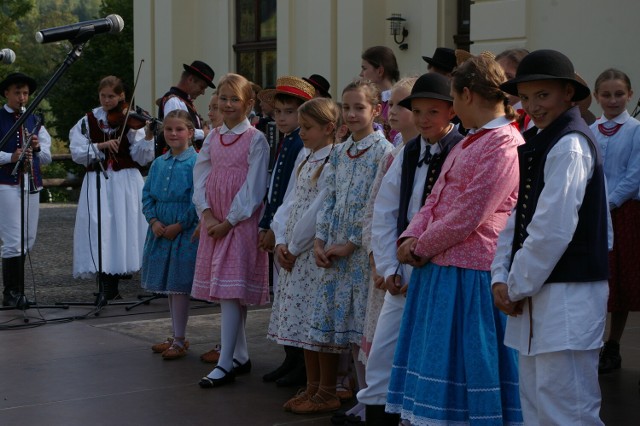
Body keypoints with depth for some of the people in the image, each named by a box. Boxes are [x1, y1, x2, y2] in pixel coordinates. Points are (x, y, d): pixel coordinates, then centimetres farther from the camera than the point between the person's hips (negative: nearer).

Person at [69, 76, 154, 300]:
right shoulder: (88, 121, 8)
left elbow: (141, 158, -4)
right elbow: (77, 153, -1)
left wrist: (148, 137, -19)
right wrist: (101, 146, -12)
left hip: (126, 182, -1)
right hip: (97, 182, 1)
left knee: (126, 226, -5)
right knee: (101, 228, -8)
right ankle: (108, 288, -2)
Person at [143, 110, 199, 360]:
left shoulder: (196, 162, -9)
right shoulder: (158, 163, 10)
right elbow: (147, 194, 11)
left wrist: (179, 225, -16)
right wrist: (153, 221, -5)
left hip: (185, 230, -7)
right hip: (160, 231, 7)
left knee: (179, 285, -3)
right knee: (166, 285, 13)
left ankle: (179, 341, 5)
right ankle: (176, 336, 25)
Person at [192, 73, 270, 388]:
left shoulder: (255, 140, -5)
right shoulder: (212, 138, 12)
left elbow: (254, 186, -10)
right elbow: (200, 176, 9)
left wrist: (229, 221, -13)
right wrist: (206, 213, -6)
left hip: (240, 221, -6)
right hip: (213, 221, 6)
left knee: (232, 290, -11)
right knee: (224, 292, 9)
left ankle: (225, 364, -11)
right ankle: (240, 356, 19)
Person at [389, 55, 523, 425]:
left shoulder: (504, 145, -15)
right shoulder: (470, 142, 17)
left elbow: (469, 215, -19)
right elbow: (436, 199, 16)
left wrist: (422, 247, -9)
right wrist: (412, 238, 0)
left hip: (470, 274, -9)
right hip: (439, 267, 10)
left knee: (463, 363, -2)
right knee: (438, 360, 14)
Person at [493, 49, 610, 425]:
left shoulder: (570, 145, -13)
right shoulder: (536, 144, 16)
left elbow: (553, 229, -19)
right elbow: (518, 218, 14)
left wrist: (519, 286, -10)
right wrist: (502, 278, 2)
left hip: (567, 296, -10)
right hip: (535, 296, 10)